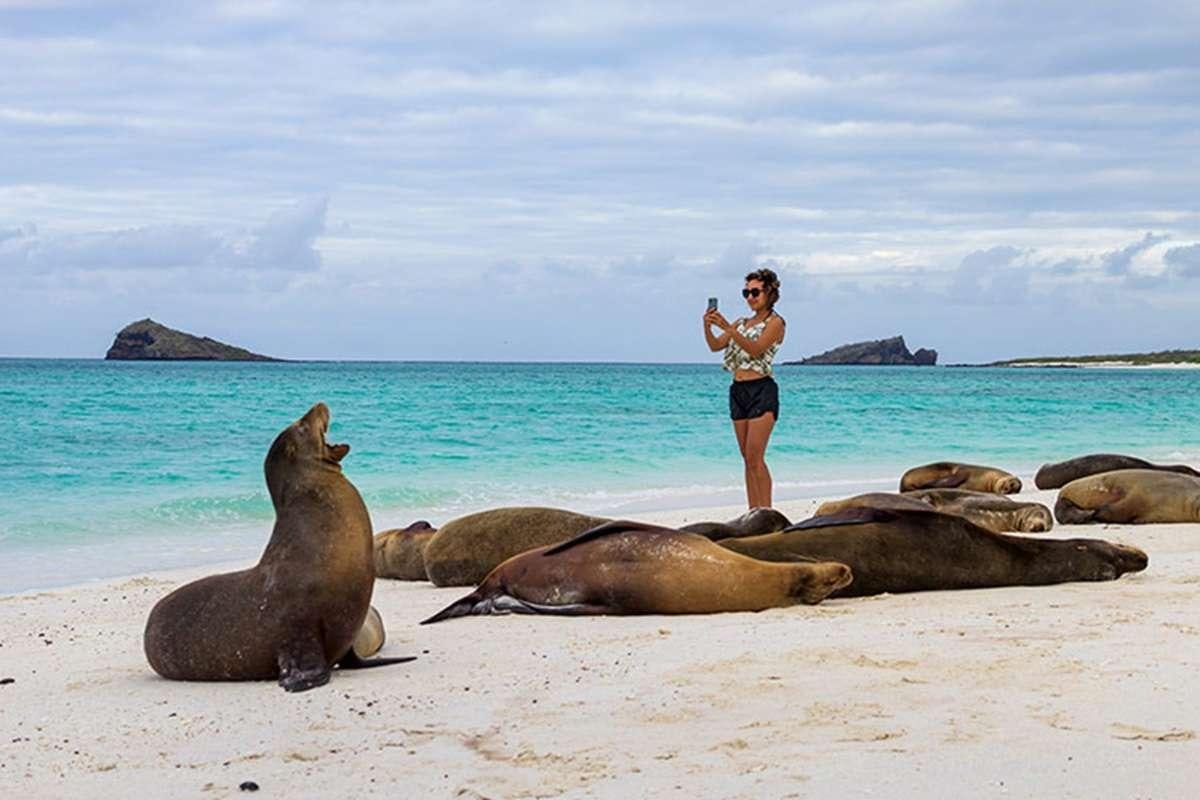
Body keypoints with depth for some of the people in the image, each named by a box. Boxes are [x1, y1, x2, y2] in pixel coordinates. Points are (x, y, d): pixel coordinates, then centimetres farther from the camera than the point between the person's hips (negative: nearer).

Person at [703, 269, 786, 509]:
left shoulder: (775, 322, -3)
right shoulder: (742, 323, 18)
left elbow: (755, 349, -18)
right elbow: (715, 345, 6)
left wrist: (728, 328, -27)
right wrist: (708, 327, -14)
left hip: (762, 390, -7)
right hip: (738, 390, 7)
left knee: (755, 457, -14)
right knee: (748, 459, 6)